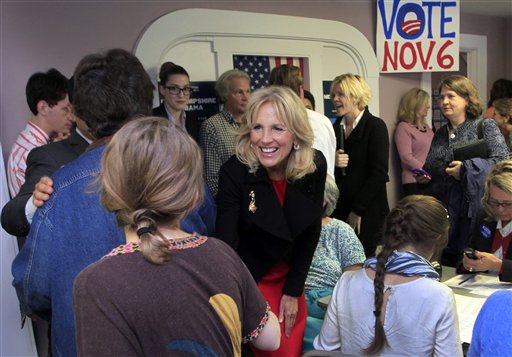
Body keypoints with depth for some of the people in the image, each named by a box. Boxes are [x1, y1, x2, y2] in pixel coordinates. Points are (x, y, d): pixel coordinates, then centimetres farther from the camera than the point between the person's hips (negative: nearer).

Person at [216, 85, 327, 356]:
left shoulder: (315, 166, -15)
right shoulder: (234, 171, -26)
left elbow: (311, 230, -4)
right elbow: (225, 243, -29)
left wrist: (293, 290, -3)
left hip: (290, 274, 4)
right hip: (248, 276, -4)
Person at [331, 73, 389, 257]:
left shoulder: (375, 126, -5)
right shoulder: (335, 127, 10)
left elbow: (379, 173, -10)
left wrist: (357, 210, -11)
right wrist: (332, 162, -9)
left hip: (367, 212, -4)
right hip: (338, 208, 5)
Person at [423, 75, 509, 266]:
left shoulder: (484, 127, -2)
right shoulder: (440, 134, 16)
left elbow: (503, 161, -13)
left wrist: (466, 168, -20)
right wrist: (423, 176, 6)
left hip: (471, 212, -5)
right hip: (440, 213, 5)